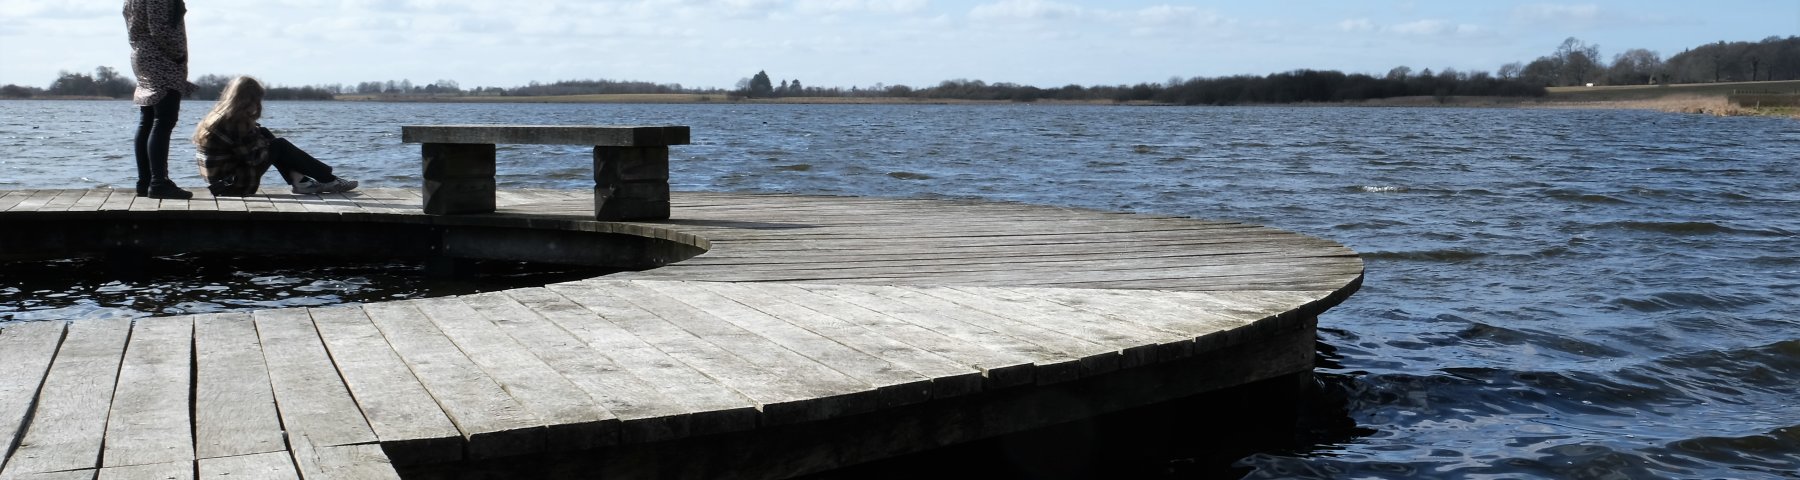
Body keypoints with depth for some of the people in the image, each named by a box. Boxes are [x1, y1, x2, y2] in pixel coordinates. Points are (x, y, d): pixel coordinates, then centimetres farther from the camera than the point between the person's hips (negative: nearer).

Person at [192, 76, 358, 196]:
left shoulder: (216, 117, 9)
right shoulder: (235, 123, -20)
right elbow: (255, 157, -18)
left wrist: (256, 131, 2)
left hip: (219, 183, 9)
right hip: (235, 186, -9)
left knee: (265, 135, 13)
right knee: (280, 146, -3)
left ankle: (300, 181, 6)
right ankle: (329, 180, 3)